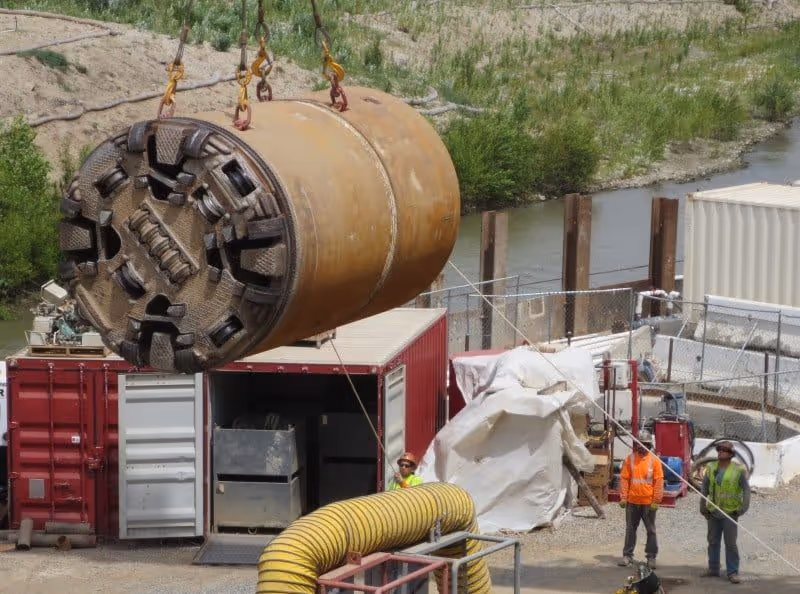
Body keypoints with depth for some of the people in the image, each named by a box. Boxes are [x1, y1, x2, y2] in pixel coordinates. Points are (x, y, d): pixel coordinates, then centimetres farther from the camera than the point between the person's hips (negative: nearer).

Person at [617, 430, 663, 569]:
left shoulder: (654, 460, -4)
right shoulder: (630, 458, 1)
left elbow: (659, 481, -5)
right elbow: (624, 478, 2)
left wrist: (656, 500, -10)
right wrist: (623, 497, -3)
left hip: (648, 503, -2)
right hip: (632, 502, 2)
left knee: (651, 531, 5)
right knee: (630, 529, 11)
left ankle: (651, 556, 13)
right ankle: (627, 555, 19)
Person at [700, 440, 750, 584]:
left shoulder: (738, 470, -6)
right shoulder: (711, 468, 7)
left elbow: (746, 489, -5)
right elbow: (705, 488, 12)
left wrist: (744, 507, -13)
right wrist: (702, 506, 8)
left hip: (730, 512, -5)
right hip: (713, 512, 5)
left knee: (730, 543, -3)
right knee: (713, 541, 11)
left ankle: (732, 572, 2)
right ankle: (713, 569, 21)